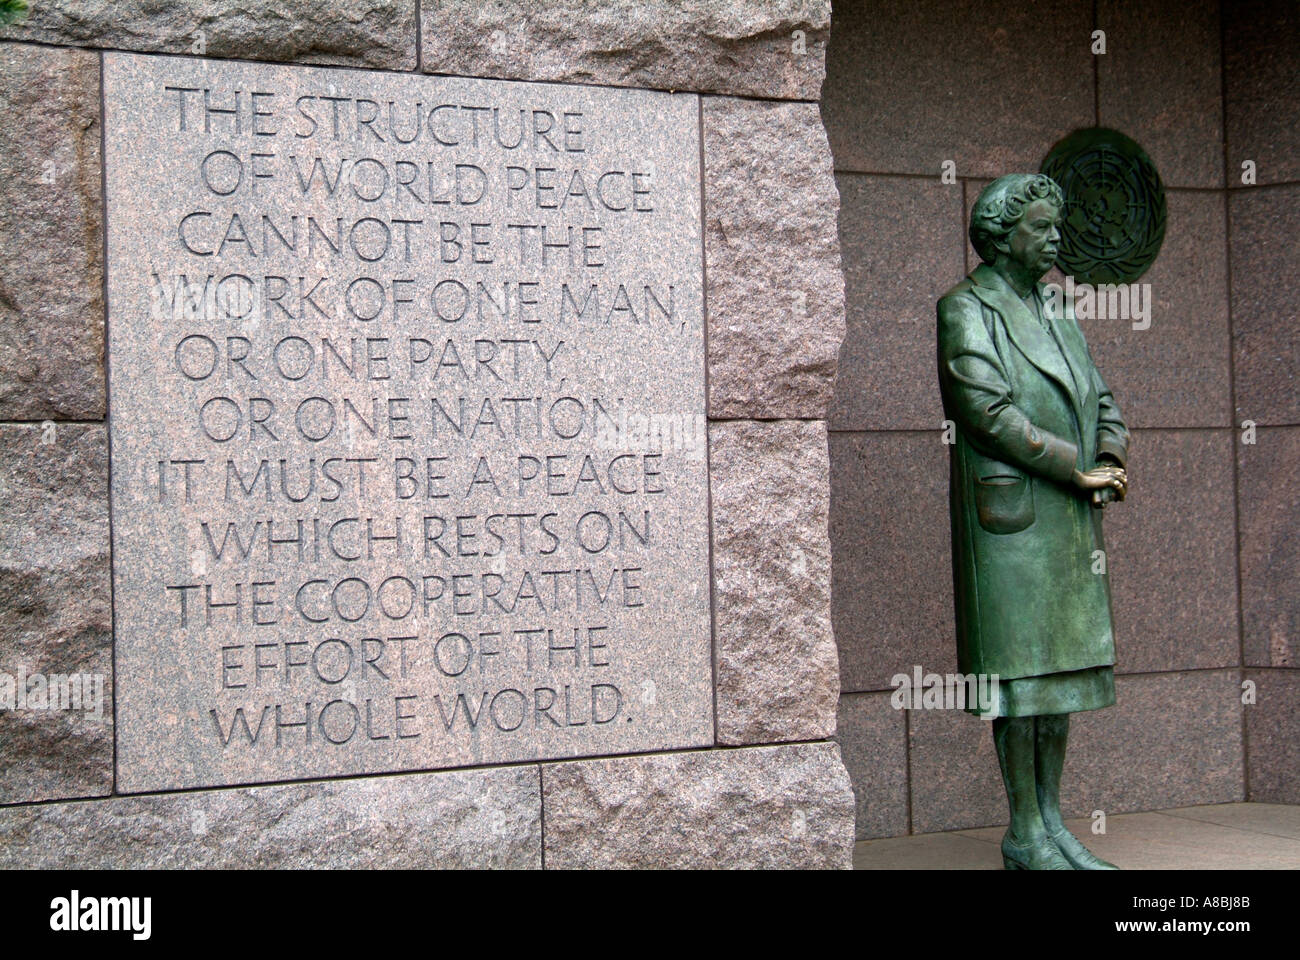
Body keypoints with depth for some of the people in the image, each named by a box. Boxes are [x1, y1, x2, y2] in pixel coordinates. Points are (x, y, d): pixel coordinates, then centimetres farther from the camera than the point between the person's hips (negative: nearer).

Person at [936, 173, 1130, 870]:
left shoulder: (1055, 313, 18)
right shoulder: (966, 309, -5)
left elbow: (1100, 402, 17)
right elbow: (989, 409, -17)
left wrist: (1110, 462, -5)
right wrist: (1078, 468, -14)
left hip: (1069, 518, 8)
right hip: (1009, 513, -8)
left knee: (1062, 663, 8)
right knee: (1019, 667, -6)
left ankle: (1051, 822, 15)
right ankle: (1024, 836, 1)